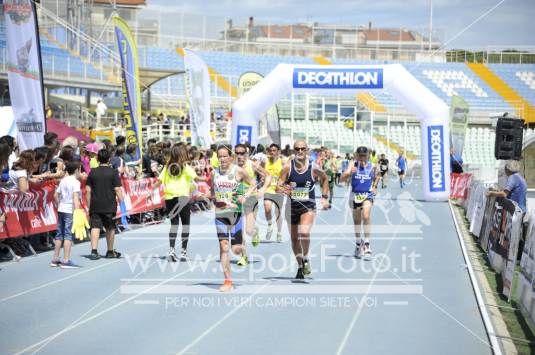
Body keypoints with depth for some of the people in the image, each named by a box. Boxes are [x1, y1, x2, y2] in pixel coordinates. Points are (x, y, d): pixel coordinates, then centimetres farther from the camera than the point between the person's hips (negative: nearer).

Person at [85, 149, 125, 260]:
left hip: (95, 205, 1)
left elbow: (88, 190, 5)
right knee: (110, 228, 12)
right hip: (109, 205, -1)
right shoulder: (113, 172, -4)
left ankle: (94, 251, -14)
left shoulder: (93, 172, 4)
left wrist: (89, 206, 12)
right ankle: (110, 251, 23)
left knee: (95, 227, -1)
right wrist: (122, 203, 0)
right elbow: (117, 189, -7)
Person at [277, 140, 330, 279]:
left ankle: (306, 259, -1)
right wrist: (282, 189, -32)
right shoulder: (288, 167, -9)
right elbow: (278, 186, -10)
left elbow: (325, 179, 12)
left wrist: (325, 197, 8)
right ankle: (300, 266, 32)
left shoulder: (314, 168, -9)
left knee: (304, 232, -26)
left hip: (308, 206, -2)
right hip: (291, 206, 2)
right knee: (294, 238, 12)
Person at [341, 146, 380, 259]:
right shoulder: (353, 165, -7)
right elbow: (342, 179, -18)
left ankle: (367, 244, -17)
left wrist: (375, 186, 6)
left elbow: (377, 177, 19)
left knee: (366, 216, -23)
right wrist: (349, 173, -36)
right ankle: (358, 243, 33)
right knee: (356, 221, 14)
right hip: (355, 195, 1)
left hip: (367, 195, -1)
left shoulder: (373, 166, -3)